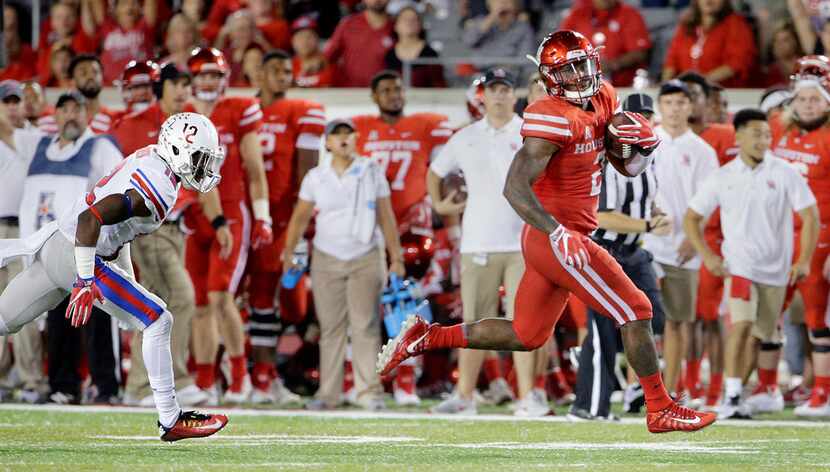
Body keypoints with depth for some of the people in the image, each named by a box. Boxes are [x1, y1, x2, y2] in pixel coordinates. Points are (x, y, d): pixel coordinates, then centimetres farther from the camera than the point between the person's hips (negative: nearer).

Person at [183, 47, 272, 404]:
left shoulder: (239, 113, 0)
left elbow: (255, 172, 2)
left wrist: (262, 219, -2)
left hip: (232, 215, -4)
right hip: (195, 218, 4)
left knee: (220, 297, -17)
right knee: (200, 304, 5)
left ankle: (239, 373, -3)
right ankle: (205, 384, 10)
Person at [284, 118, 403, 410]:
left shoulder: (372, 173, 3)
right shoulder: (315, 178, 5)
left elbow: (386, 218, 4)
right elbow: (300, 217, 7)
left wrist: (396, 258, 0)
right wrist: (288, 253, -3)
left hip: (365, 260, -1)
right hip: (326, 260, 1)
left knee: (365, 326, -9)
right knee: (331, 328, 1)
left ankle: (369, 391, -10)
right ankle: (328, 393, 2)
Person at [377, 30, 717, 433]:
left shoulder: (602, 100, 8)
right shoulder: (553, 118, -19)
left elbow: (629, 168, 16)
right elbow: (515, 188, -26)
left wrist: (647, 143, -7)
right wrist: (557, 233, -37)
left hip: (544, 238, 9)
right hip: (557, 239, -9)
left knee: (527, 336, 18)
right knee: (635, 312, -2)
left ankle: (426, 337, 19)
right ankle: (661, 411, 8)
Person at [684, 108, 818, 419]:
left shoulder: (784, 173, -2)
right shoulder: (723, 178, 1)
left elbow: (810, 216, 0)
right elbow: (691, 218, 8)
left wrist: (804, 260, -7)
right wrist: (706, 256, -3)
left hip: (775, 268, 2)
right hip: (739, 263, -2)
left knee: (759, 335, 7)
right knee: (741, 325, -21)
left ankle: (736, 394, 21)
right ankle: (732, 397, -21)